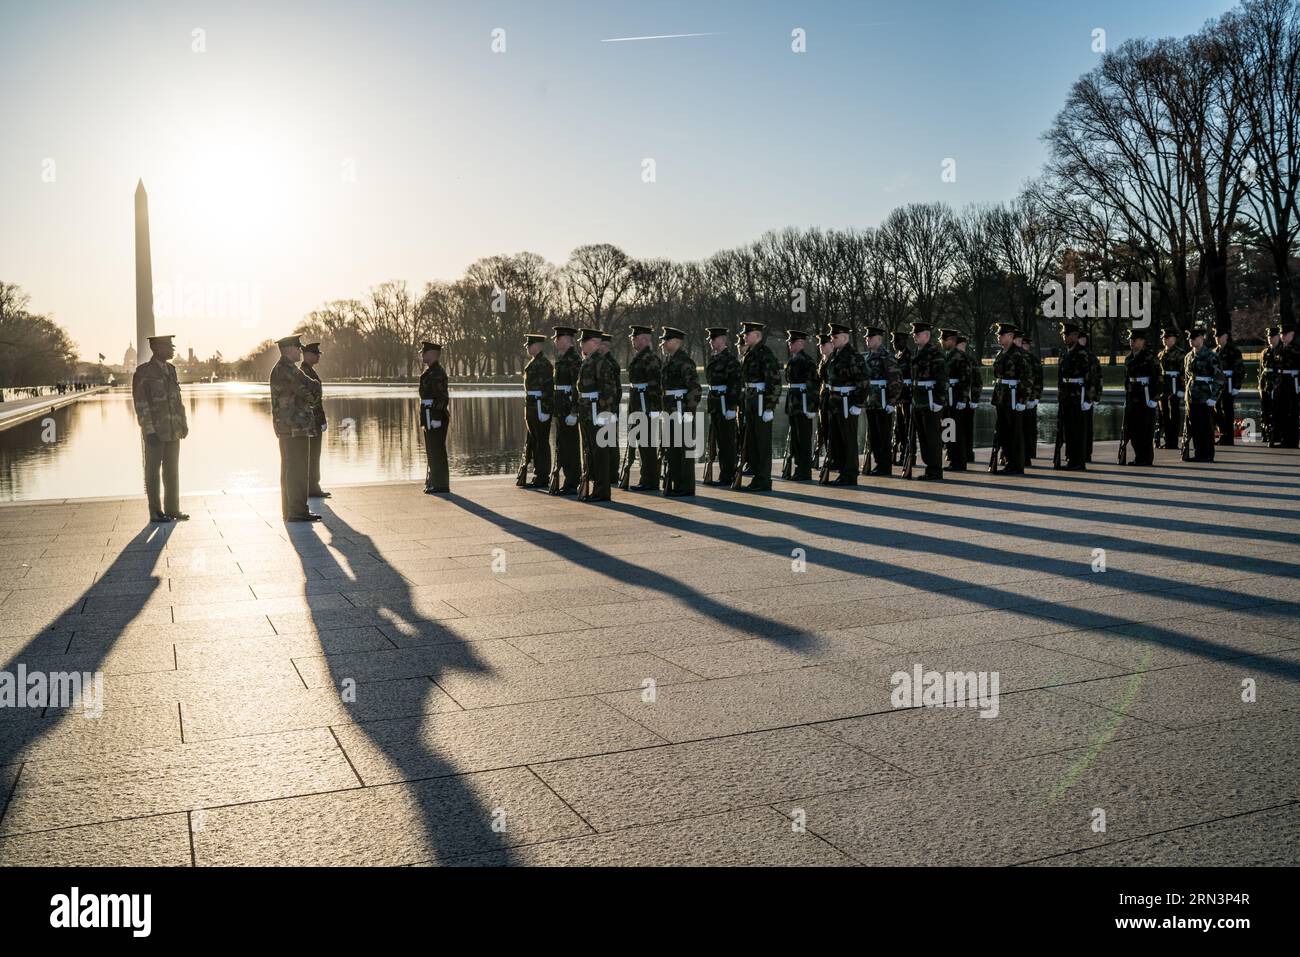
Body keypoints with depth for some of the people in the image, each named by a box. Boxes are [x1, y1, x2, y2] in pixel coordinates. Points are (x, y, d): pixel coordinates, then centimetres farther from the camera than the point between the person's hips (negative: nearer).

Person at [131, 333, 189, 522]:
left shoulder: (171, 369, 14)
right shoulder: (143, 372, -7)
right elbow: (140, 403, -10)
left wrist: (183, 423, 12)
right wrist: (149, 430, -15)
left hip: (173, 430, 6)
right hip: (154, 431, -6)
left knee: (172, 471, 10)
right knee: (153, 472, 2)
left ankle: (172, 509, 17)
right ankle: (155, 512, 7)